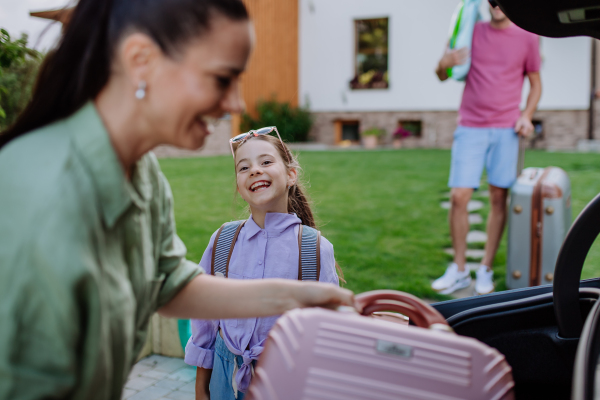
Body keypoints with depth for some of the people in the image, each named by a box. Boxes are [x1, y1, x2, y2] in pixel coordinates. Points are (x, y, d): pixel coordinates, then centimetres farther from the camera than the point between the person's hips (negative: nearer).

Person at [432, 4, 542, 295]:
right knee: (458, 197, -7)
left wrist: (526, 116, -1)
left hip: (506, 129, 0)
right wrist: (444, 64, -14)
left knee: (499, 198, 0)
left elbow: (535, 84, 15)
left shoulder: (527, 39, 8)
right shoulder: (471, 32, 7)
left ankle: (486, 270, 13)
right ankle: (459, 271, 7)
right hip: (470, 128, 0)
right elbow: (442, 76, 10)